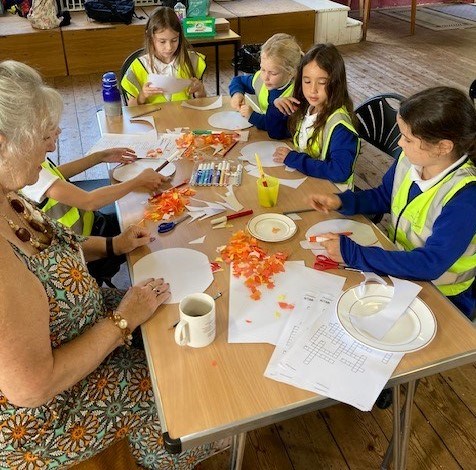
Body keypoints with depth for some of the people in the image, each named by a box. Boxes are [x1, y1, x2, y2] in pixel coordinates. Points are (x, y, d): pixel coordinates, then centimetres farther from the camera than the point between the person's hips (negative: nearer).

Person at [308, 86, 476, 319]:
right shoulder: (410, 159, -11)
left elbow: (430, 264, -31)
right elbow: (382, 197, 8)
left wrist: (353, 254, -31)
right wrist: (341, 201, -11)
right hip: (397, 260, 6)